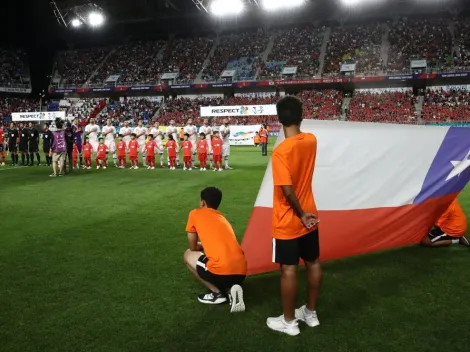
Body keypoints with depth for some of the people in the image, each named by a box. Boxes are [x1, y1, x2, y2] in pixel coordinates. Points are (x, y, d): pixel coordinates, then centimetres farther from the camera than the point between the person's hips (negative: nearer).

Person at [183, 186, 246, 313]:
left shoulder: (195, 214, 11)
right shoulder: (222, 218, 26)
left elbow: (192, 247, 18)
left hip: (222, 270, -6)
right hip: (241, 271, 6)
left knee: (188, 255, 21)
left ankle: (216, 293, 9)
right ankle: (231, 290, 5)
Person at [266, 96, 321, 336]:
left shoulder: (281, 151, -24)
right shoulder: (311, 140, -5)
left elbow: (288, 191, -25)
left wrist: (301, 215, -14)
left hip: (288, 222, -7)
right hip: (309, 217, 7)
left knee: (288, 270, 4)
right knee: (313, 264, 17)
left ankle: (289, 322, 18)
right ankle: (311, 312, 33)